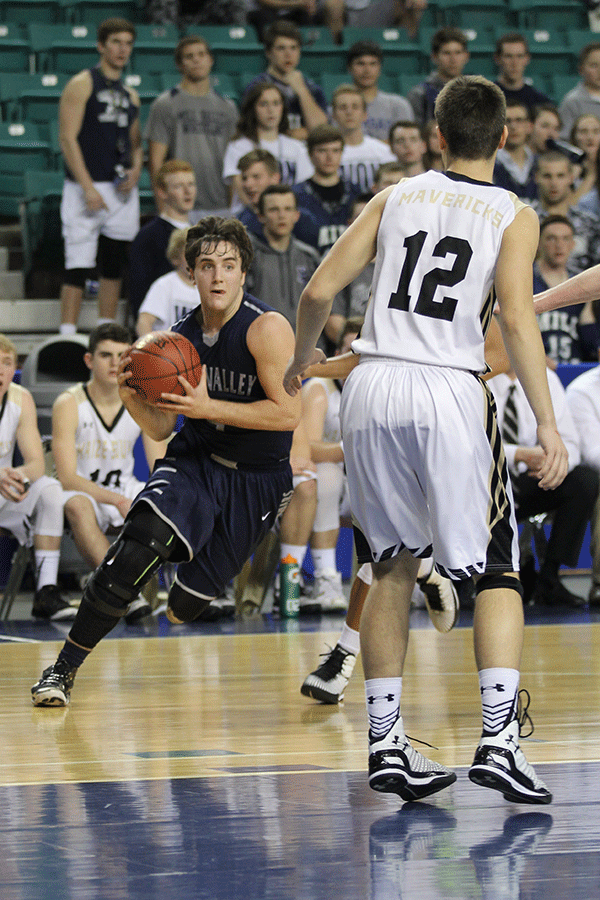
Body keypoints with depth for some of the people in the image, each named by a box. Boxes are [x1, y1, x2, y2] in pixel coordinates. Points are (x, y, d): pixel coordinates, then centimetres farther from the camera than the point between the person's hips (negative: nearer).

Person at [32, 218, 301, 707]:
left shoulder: (266, 328, -17)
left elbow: (288, 414, -22)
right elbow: (160, 428, 7)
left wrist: (208, 408, -27)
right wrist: (131, 396, -15)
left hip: (257, 479, -2)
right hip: (194, 462, 3)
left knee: (187, 604, 0)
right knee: (137, 548, -26)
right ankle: (64, 668, -17)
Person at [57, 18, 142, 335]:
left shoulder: (130, 95, 16)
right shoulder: (82, 85, -4)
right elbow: (67, 138, -11)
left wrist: (135, 170, 0)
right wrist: (88, 188, -17)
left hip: (122, 191, 7)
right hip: (87, 188, -7)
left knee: (114, 267, 9)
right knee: (78, 267, -9)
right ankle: (67, 339, -8)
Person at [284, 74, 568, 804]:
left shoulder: (394, 198, 13)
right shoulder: (513, 216, 4)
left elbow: (319, 291, 8)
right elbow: (517, 318, -10)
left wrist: (301, 357, 27)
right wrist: (547, 424, -11)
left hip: (373, 387, 3)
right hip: (449, 392, -3)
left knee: (393, 567, 15)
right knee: (497, 572, 5)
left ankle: (386, 746, 14)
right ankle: (499, 738, -12)